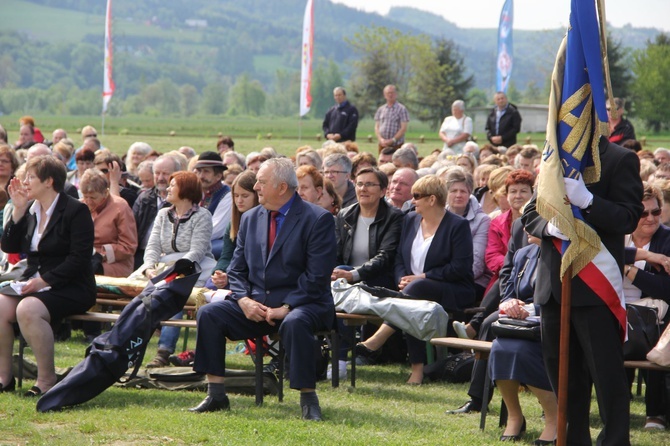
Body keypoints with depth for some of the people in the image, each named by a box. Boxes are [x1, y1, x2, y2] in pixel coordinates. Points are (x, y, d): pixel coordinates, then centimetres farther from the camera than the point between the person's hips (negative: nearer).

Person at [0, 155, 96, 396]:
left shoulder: (76, 211, -8)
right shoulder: (30, 210, 13)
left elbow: (79, 259, -16)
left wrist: (43, 281, -21)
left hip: (70, 288, -7)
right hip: (33, 283, 7)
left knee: (28, 309, -33)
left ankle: (46, 380, -22)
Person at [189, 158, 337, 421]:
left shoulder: (318, 219, -7)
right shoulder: (250, 218, 13)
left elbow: (317, 277, -14)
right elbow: (236, 270, 13)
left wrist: (286, 308, -21)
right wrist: (244, 300, -7)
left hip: (300, 304, -6)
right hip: (255, 305, 6)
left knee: (295, 323, -39)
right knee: (208, 314, -15)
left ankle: (308, 399, -27)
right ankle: (216, 395, -11)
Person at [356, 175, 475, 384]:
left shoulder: (458, 226, -5)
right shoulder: (410, 220, 16)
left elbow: (460, 268, -14)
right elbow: (400, 259, 16)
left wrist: (422, 277, -16)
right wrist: (402, 280, -7)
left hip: (454, 292, -6)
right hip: (414, 288, 6)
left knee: (417, 289, -36)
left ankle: (376, 342, -43)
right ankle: (417, 368, -40)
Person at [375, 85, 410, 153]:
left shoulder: (401, 109, -1)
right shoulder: (380, 109, 14)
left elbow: (404, 128, -6)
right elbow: (376, 127, 12)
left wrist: (392, 140, -13)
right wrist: (381, 139, -6)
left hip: (396, 145, -4)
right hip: (382, 145, 4)